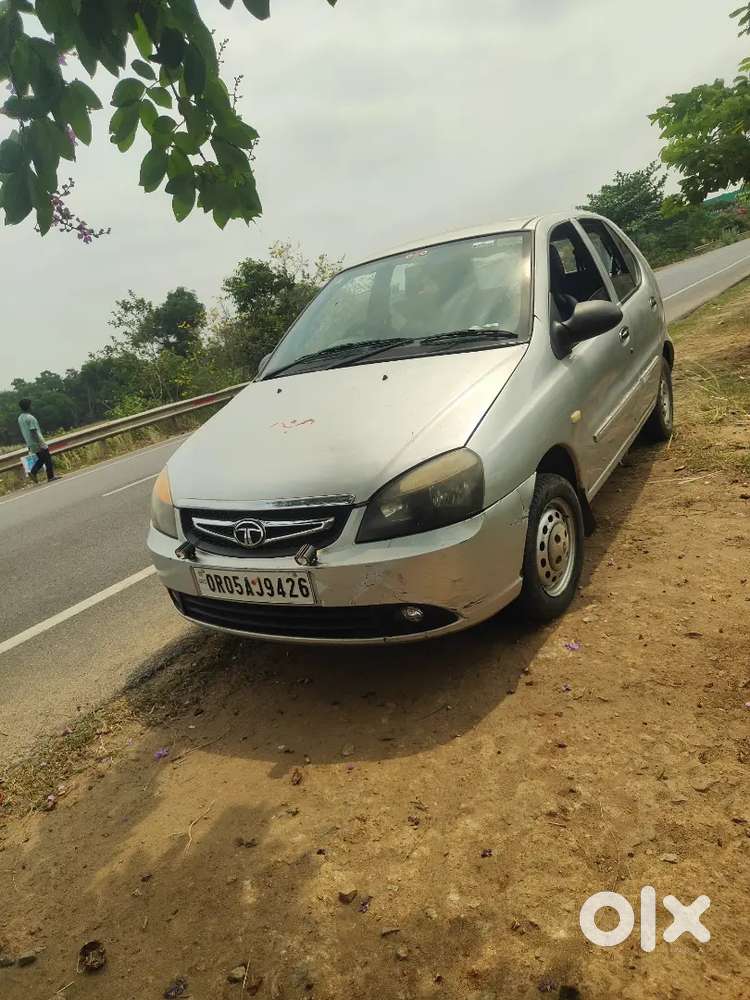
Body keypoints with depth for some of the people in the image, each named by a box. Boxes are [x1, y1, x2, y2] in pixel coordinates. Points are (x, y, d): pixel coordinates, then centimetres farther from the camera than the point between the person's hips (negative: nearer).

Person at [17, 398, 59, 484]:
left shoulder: (20, 418, 9)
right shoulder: (30, 418, -18)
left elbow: (22, 432, 16)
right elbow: (33, 432, -23)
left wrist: (28, 444, 22)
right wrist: (40, 443, -23)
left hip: (30, 444, 8)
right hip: (38, 443, -8)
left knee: (41, 459, 20)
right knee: (47, 459, 3)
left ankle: (33, 472, 3)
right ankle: (51, 477, 7)